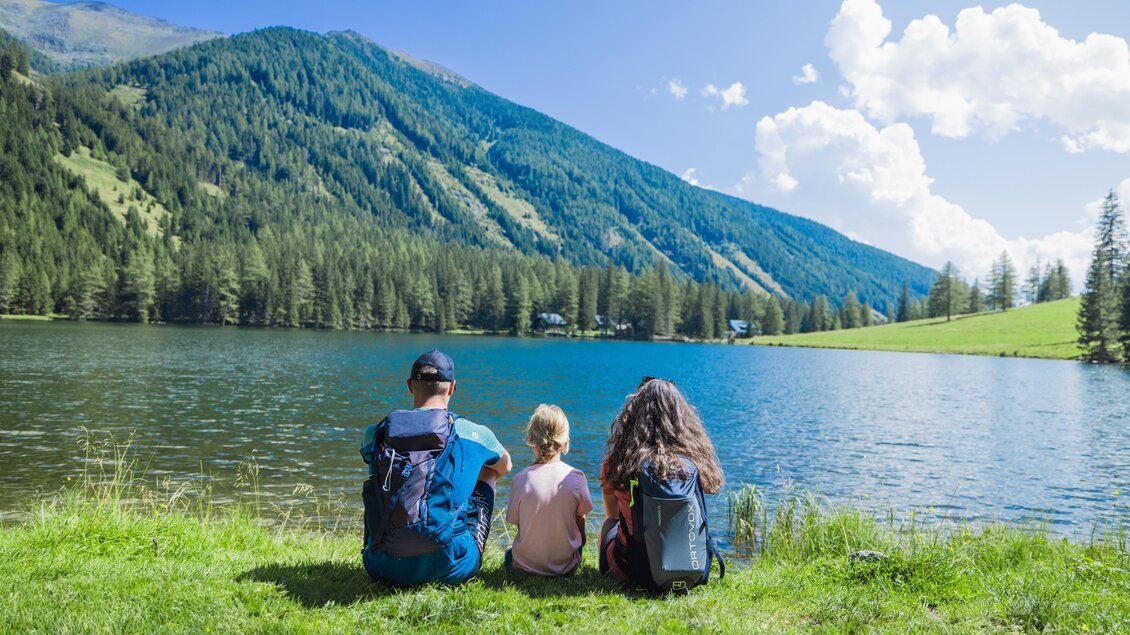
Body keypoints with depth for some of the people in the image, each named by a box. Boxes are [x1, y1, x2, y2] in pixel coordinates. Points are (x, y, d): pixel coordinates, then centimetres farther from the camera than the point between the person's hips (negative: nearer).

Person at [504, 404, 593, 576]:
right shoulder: (577, 478, -13)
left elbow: (515, 522, -5)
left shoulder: (521, 479, -15)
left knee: (509, 553, 33)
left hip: (527, 564, -1)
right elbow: (580, 521, -3)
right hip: (566, 566, 1)